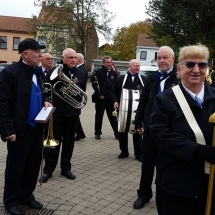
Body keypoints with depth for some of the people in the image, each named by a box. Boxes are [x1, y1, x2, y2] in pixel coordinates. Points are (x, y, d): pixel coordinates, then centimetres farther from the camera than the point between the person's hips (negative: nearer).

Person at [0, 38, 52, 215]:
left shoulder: (38, 72, 10)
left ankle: (27, 195, 33)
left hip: (37, 127, 7)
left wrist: (46, 101, 1)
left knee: (34, 164, 15)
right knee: (16, 166, 7)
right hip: (19, 129, -7)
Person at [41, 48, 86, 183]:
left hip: (73, 112, 4)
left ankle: (66, 168, 23)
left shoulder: (81, 73, 7)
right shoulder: (54, 71, -5)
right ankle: (48, 170, 13)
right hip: (57, 112, -3)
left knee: (69, 141, 11)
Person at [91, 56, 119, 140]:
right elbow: (94, 84, -6)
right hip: (100, 98, -2)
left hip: (111, 98, 2)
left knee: (113, 116, 5)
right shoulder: (98, 72, -3)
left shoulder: (114, 73, 8)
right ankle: (97, 133, 18)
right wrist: (99, 94, -10)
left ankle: (117, 133, 11)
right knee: (99, 116, 8)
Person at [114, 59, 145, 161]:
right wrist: (116, 101, -10)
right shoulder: (121, 78, 3)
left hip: (137, 110, 0)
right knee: (122, 130, 8)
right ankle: (124, 151, 23)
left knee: (137, 131, 6)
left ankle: (138, 153, 15)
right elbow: (115, 92, 6)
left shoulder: (143, 79, 6)